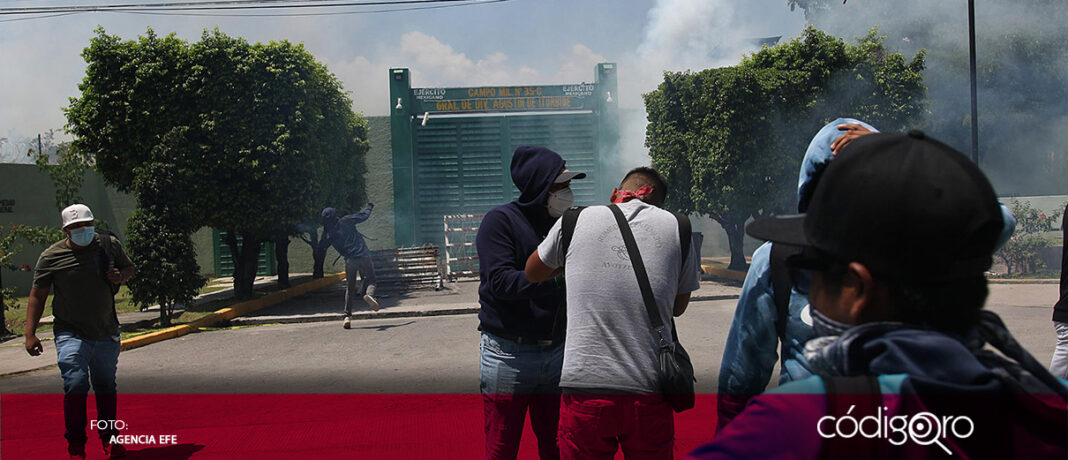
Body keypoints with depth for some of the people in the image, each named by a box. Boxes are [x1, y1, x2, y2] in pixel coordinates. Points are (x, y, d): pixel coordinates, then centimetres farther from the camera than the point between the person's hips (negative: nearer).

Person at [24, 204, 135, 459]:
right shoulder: (52, 257, -7)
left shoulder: (110, 245, 1)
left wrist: (121, 276, -6)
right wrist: (30, 333, -5)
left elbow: (129, 267, 19)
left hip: (107, 333, 3)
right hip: (71, 334, -3)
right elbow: (37, 296, 0)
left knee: (106, 387, 12)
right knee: (76, 385, -14)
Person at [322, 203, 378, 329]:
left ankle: (347, 316, 7)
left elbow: (340, 251, 13)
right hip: (364, 256, -2)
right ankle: (369, 294, -26)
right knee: (370, 280, 9)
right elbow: (364, 215, 6)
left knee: (349, 288, 14)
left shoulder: (329, 235, 7)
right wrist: (369, 206, 25)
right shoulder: (346, 221, -1)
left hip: (349, 261, 2)